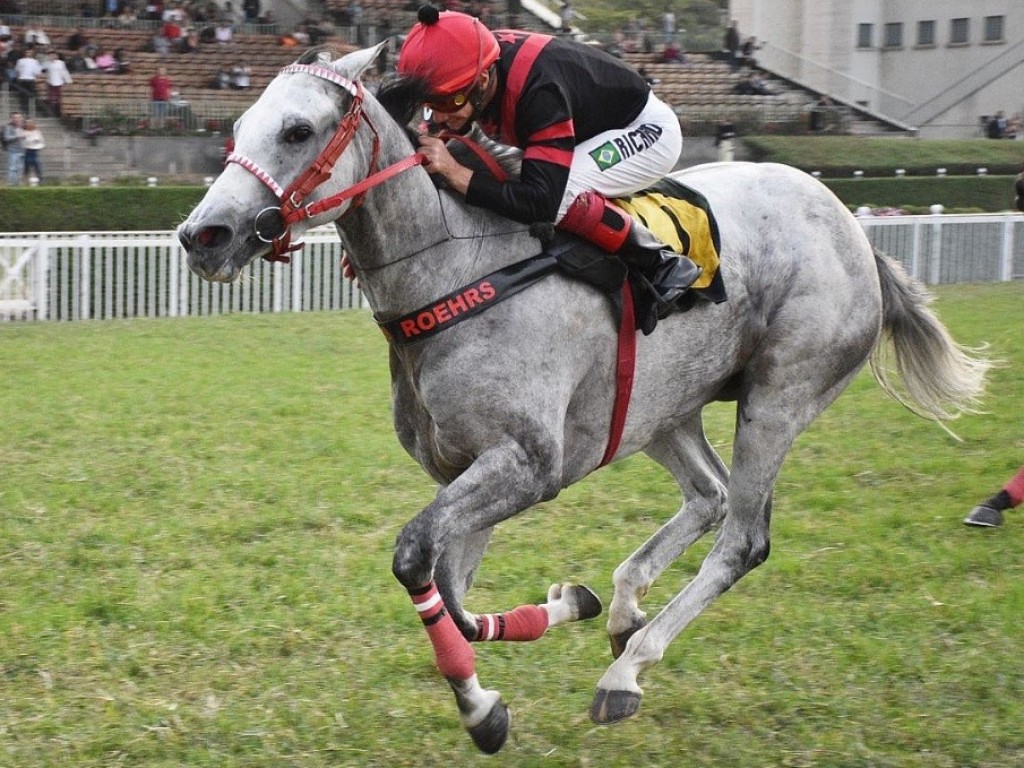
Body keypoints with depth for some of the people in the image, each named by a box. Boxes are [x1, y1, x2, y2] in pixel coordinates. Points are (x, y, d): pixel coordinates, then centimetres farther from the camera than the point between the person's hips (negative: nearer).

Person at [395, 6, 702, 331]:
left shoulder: (539, 90, -40)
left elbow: (540, 201, -44)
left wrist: (455, 173, -46)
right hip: (591, 131, 9)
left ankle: (663, 265, -15)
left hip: (646, 131, -9)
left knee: (560, 193, -33)